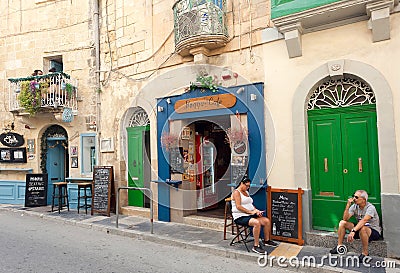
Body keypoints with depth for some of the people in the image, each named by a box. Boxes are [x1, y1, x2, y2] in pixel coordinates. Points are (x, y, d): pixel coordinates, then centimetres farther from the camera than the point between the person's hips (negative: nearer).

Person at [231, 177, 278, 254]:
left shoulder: (246, 192, 19)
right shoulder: (236, 192, -9)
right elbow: (238, 206, -18)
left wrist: (256, 210, 2)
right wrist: (251, 212, -20)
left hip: (250, 215, 9)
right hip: (240, 217, -9)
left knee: (267, 221, -5)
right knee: (256, 223, -33)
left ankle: (266, 240, 16)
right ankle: (256, 246, -25)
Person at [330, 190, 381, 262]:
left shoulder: (370, 207, -21)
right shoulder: (354, 206, -3)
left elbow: (364, 221, -37)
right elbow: (345, 219, -13)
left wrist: (353, 231, -47)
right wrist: (348, 205, -21)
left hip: (374, 231, -6)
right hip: (359, 230, 7)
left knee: (362, 228, -38)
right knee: (342, 223, -8)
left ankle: (365, 253, -19)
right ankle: (339, 246, -3)